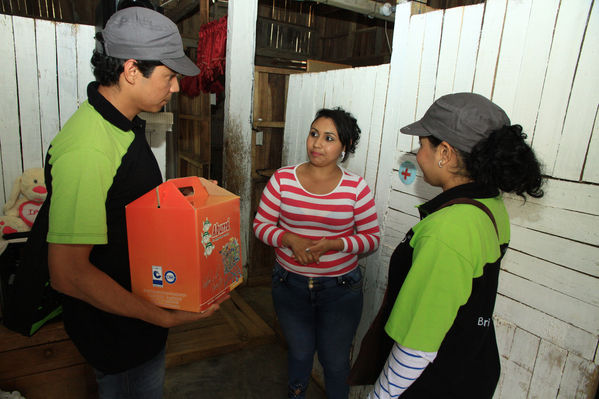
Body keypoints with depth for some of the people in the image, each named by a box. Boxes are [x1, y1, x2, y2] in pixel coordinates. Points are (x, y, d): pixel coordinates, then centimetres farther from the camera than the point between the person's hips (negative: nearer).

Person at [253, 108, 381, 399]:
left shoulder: (357, 188, -10)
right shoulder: (282, 179, -7)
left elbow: (372, 238, -5)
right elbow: (261, 225, -2)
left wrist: (333, 244, -21)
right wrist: (291, 240, -20)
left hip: (340, 289, -1)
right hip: (290, 284, 2)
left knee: (335, 359, 16)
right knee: (300, 351, 23)